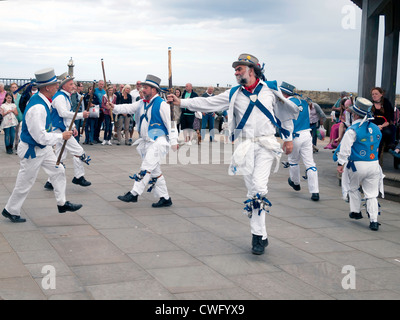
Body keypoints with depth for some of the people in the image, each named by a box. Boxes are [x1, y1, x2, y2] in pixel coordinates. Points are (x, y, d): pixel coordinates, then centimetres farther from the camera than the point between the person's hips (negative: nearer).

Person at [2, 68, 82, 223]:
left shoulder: (40, 99, -2)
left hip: (44, 147, 9)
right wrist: (61, 136, -19)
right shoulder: (37, 108, -33)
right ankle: (10, 210, 25)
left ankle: (62, 203, 29)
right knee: (25, 183, 6)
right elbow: (41, 137, -31)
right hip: (32, 151, -9)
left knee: (58, 171, 16)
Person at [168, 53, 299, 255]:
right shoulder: (234, 94, 10)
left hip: (266, 145, -2)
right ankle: (261, 236, 8)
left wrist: (288, 137, 15)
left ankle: (257, 235, -9)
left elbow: (285, 111, 16)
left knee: (259, 188, -16)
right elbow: (208, 103, 6)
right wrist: (181, 102, -2)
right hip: (246, 146, 3)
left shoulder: (270, 89, 6)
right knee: (252, 191, 0)